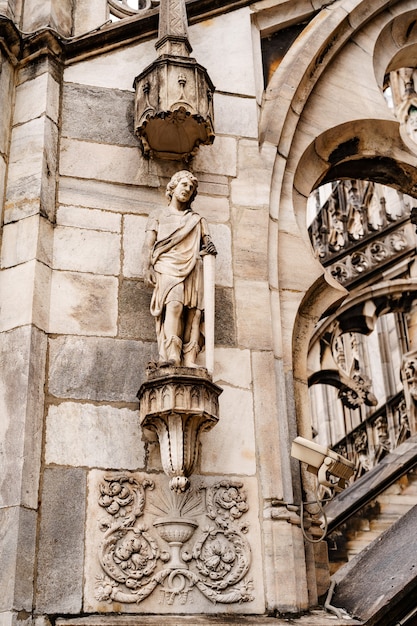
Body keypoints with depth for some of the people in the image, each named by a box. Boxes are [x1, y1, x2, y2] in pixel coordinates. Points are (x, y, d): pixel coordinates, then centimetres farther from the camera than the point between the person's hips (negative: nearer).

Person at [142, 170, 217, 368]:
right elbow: (148, 245, 11)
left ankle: (189, 361, -24)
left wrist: (210, 248, -5)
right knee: (174, 304, -28)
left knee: (194, 312, -16)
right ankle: (171, 356, -40)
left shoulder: (198, 220, 29)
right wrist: (147, 268, -6)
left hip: (193, 269, 3)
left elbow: (208, 242, 20)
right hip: (168, 266, -3)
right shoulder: (159, 215, 22)